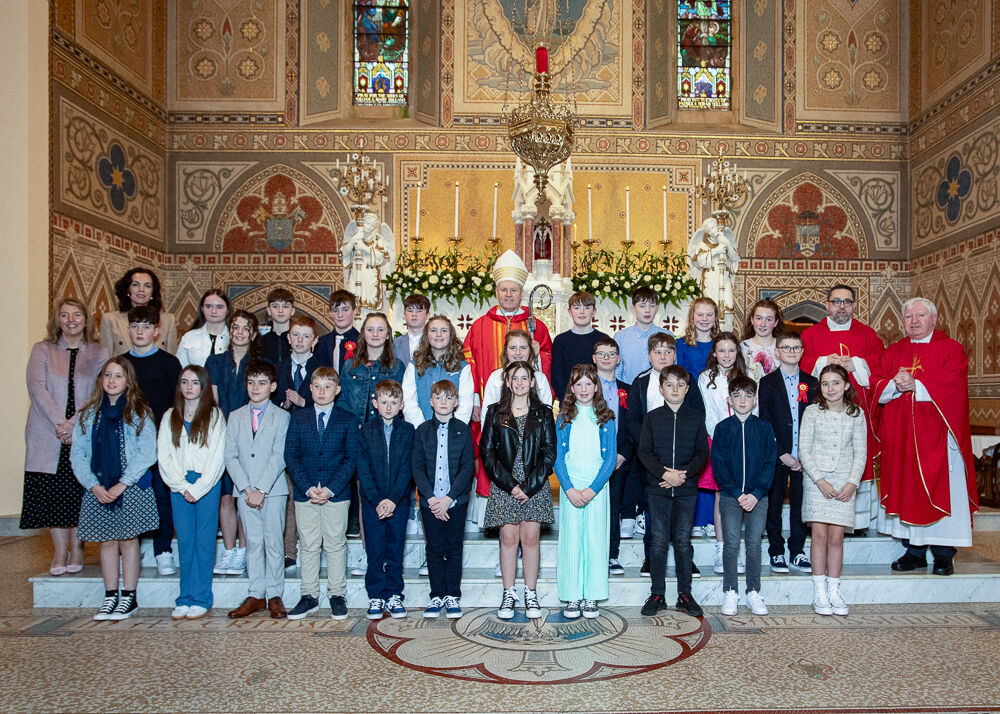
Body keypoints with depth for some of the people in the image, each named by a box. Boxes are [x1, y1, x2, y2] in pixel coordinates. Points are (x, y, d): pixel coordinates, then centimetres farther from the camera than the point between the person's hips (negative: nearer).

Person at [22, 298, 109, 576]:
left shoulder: (99, 354, 6)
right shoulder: (41, 350, 8)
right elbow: (36, 388, -4)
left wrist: (74, 424, -14)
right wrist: (58, 424, -15)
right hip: (48, 437, 1)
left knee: (79, 492, 2)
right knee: (50, 493, 2)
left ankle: (76, 549, 16)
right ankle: (59, 551, 14)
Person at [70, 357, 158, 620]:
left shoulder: (139, 414, 0)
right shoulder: (89, 414, 9)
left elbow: (146, 453, -8)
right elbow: (77, 453, 6)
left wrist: (122, 484, -14)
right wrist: (93, 485, -7)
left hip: (131, 488, -3)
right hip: (98, 489, 3)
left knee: (128, 539, 1)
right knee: (107, 541, 8)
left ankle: (129, 596, 11)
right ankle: (110, 596, 17)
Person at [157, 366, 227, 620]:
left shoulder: (214, 416, 3)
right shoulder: (170, 417, 12)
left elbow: (217, 458, -3)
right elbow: (164, 457, 5)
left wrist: (198, 488, -10)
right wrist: (182, 486, -7)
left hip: (207, 485, -2)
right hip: (178, 486, 3)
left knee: (204, 541, -1)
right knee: (184, 542, 4)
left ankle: (201, 599, 6)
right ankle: (185, 599, 11)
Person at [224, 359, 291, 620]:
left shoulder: (282, 417, 0)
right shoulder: (235, 417, 10)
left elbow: (279, 457, -8)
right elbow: (231, 457, 4)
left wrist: (261, 489, -15)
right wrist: (246, 489, -7)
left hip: (273, 490, -3)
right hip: (244, 491, 3)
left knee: (274, 542, 0)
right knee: (253, 542, 7)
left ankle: (275, 595, 9)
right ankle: (256, 595, 15)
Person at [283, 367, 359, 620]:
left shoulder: (348, 420, 2)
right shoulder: (298, 418, 6)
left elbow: (351, 459, -3)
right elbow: (290, 456, 2)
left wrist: (330, 489, -13)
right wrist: (307, 488, -10)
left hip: (336, 493, -1)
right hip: (304, 493, 2)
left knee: (336, 545, 5)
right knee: (308, 545, 9)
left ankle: (337, 595, 17)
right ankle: (309, 596, 19)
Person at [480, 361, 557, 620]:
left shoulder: (543, 413, 6)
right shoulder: (495, 412, 5)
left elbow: (550, 453, 2)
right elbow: (486, 452, 0)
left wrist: (530, 486, -8)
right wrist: (510, 484, -9)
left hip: (535, 486, 0)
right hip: (503, 487, 0)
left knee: (530, 539, 2)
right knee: (509, 539, 0)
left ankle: (530, 594, 13)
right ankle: (509, 594, 11)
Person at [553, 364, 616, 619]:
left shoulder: (606, 418, 5)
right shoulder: (564, 418, 6)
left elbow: (610, 458, 1)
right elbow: (558, 457, 2)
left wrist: (592, 489, -10)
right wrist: (570, 489, -10)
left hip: (597, 485, 0)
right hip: (570, 485, 0)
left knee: (595, 538, 0)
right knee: (571, 538, 0)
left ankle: (592, 597, 10)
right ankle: (572, 597, 8)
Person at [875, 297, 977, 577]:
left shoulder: (951, 349, 3)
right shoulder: (893, 352, 14)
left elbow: (951, 386, -12)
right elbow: (878, 390, 4)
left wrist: (915, 385, -18)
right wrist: (896, 386, -15)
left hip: (937, 436, -3)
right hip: (901, 435, 3)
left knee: (940, 490, -2)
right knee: (907, 490, 4)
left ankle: (943, 555, 8)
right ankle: (914, 551, 14)